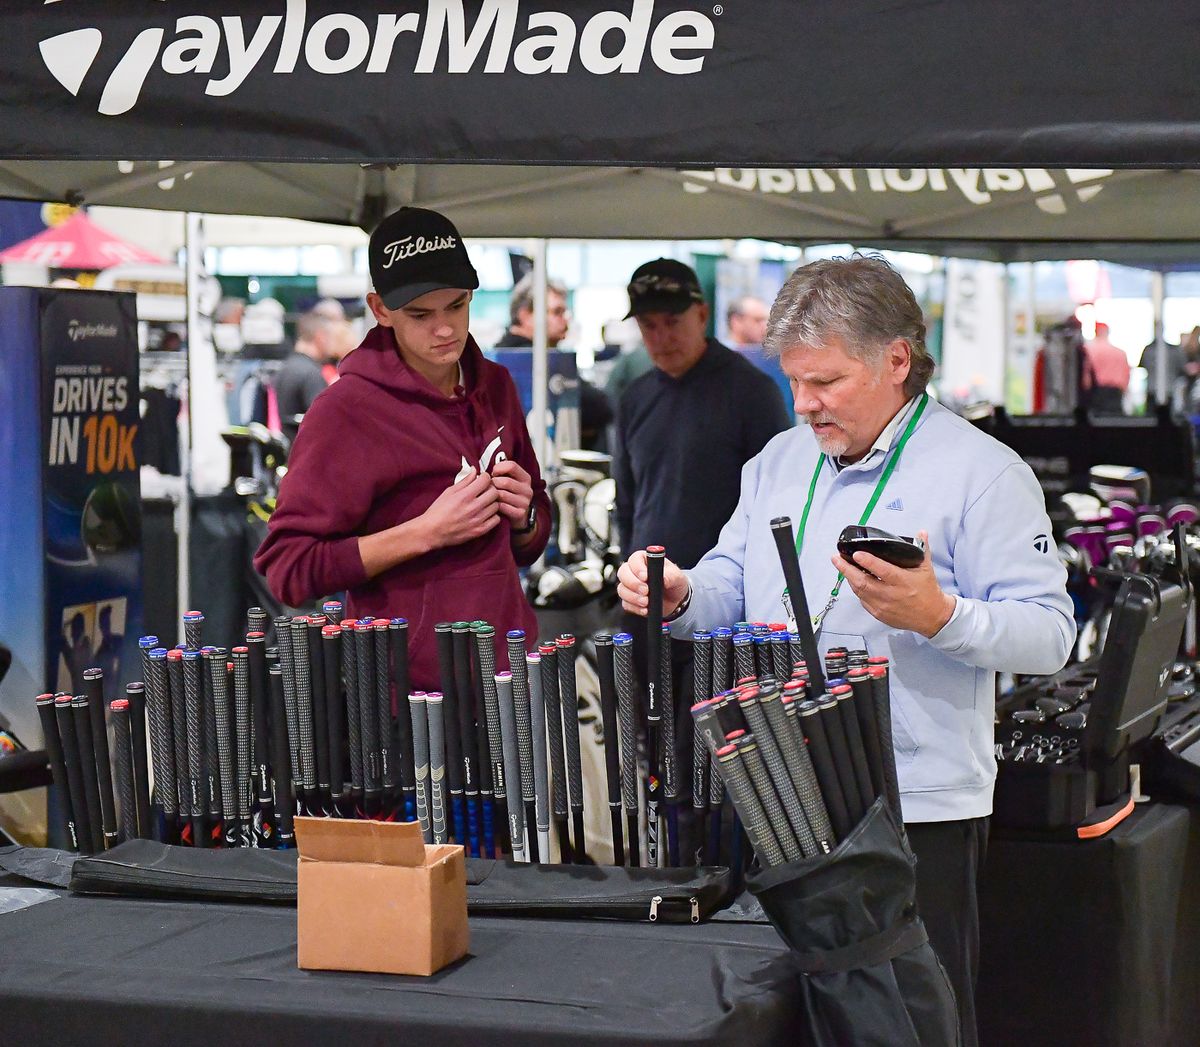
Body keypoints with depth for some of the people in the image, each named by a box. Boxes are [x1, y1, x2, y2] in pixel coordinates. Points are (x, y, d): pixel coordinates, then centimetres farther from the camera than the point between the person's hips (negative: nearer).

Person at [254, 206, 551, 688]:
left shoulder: (495, 386, 9)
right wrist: (427, 532, -18)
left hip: (511, 673, 6)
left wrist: (523, 518, -1)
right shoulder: (345, 410, -10)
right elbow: (286, 568, -15)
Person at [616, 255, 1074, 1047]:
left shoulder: (982, 472, -8)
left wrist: (937, 615, -28)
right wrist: (678, 599, -4)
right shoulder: (779, 463, 14)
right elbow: (729, 587, 18)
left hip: (920, 809, -6)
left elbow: (1049, 634, -13)